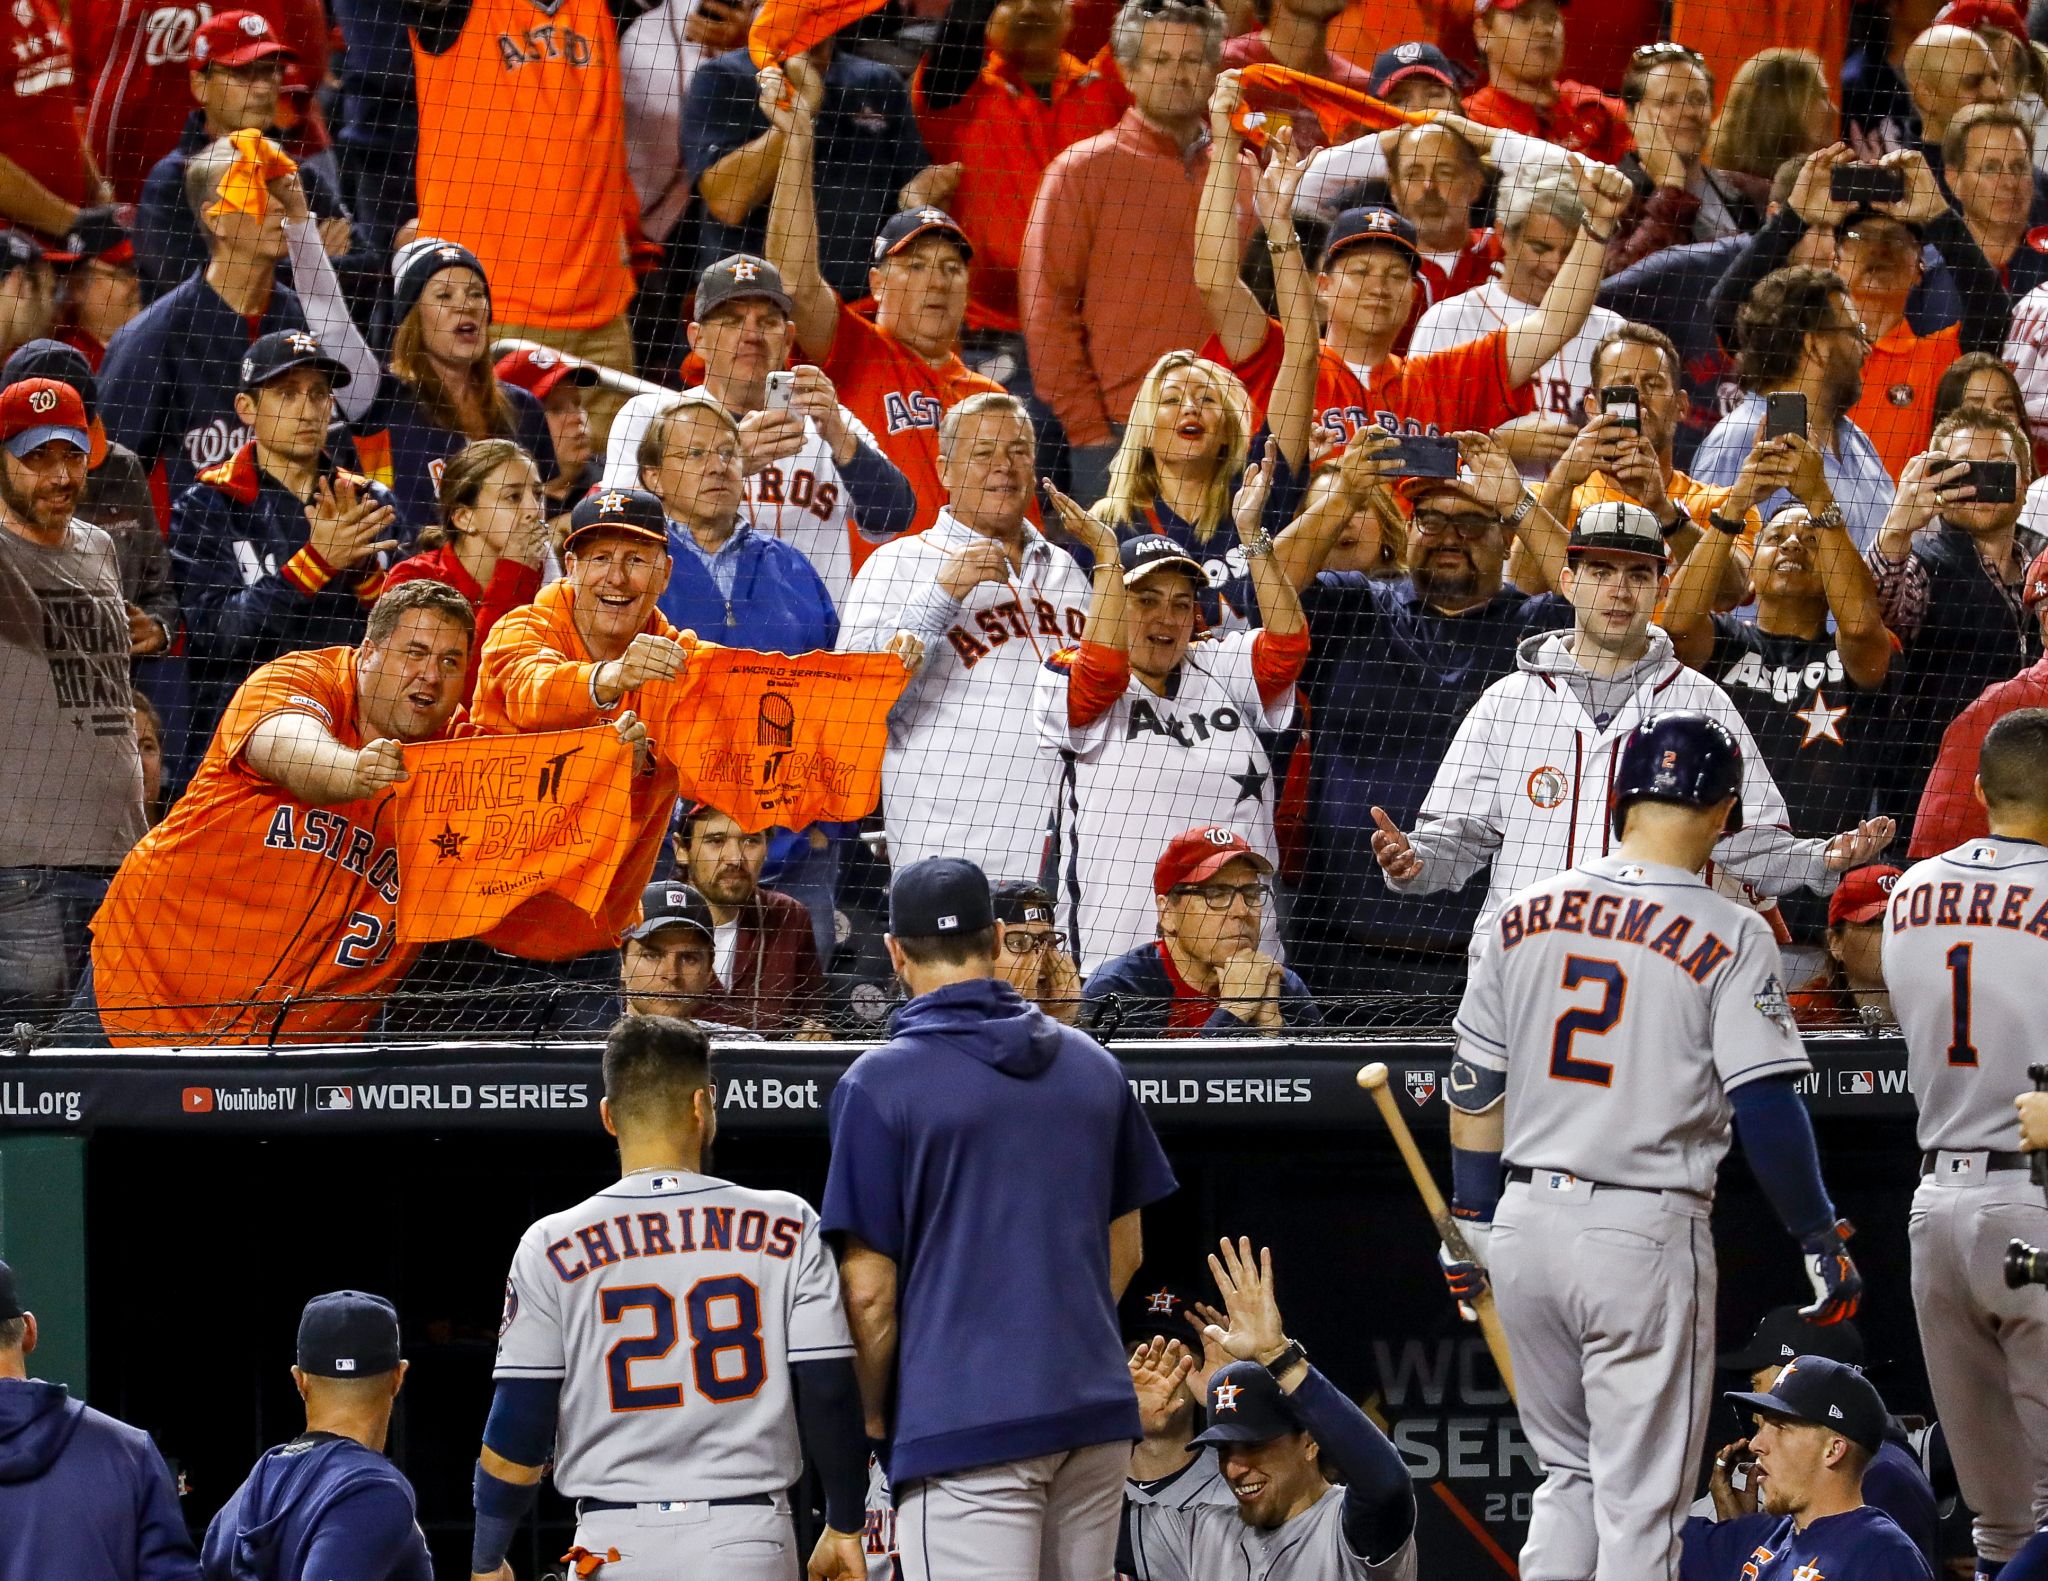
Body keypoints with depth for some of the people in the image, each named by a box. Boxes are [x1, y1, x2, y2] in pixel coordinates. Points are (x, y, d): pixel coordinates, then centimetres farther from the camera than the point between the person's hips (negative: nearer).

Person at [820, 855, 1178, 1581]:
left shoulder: (880, 1082, -6)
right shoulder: (1091, 1065, 11)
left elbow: (869, 1290, -9)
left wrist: (871, 1419, 4)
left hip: (964, 1424, -6)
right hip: (1096, 1411, 6)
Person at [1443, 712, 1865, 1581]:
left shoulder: (1521, 915, 5)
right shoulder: (1727, 936, -9)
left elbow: (1475, 1088, 10)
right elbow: (1765, 1107, -13)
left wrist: (1469, 1219, 20)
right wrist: (1822, 1243, -5)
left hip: (1525, 1222, 5)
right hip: (1644, 1235, -5)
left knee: (1569, 1476, 19)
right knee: (1641, 1505, 2)